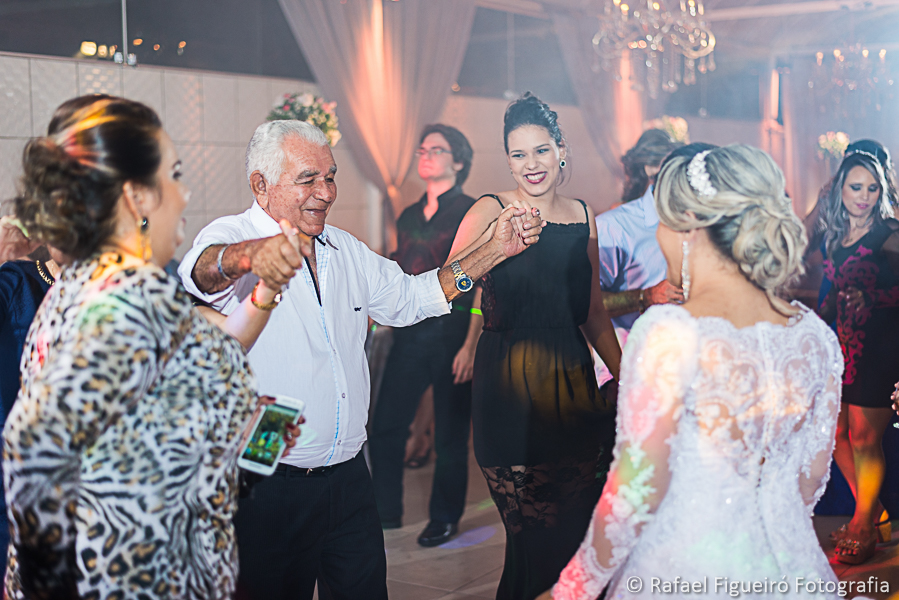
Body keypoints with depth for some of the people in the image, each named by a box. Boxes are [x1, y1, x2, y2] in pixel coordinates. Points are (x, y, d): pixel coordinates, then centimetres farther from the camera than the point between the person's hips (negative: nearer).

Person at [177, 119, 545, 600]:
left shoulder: (345, 250, 12)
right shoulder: (231, 237, -11)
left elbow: (408, 298, 21)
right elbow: (203, 272, -33)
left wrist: (494, 250, 9)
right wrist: (249, 255, -58)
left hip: (348, 479, 6)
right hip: (268, 492, -6)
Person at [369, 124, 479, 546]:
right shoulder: (408, 217, 16)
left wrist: (471, 342, -16)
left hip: (452, 332, -5)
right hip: (409, 333, 5)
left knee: (449, 433, 3)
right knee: (385, 426, 4)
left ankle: (445, 519, 19)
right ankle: (385, 511, 20)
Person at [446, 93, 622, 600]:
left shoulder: (583, 217, 12)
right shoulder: (492, 211, -1)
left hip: (573, 384, 4)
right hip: (511, 391, -4)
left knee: (577, 532, 3)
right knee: (534, 542, -5)